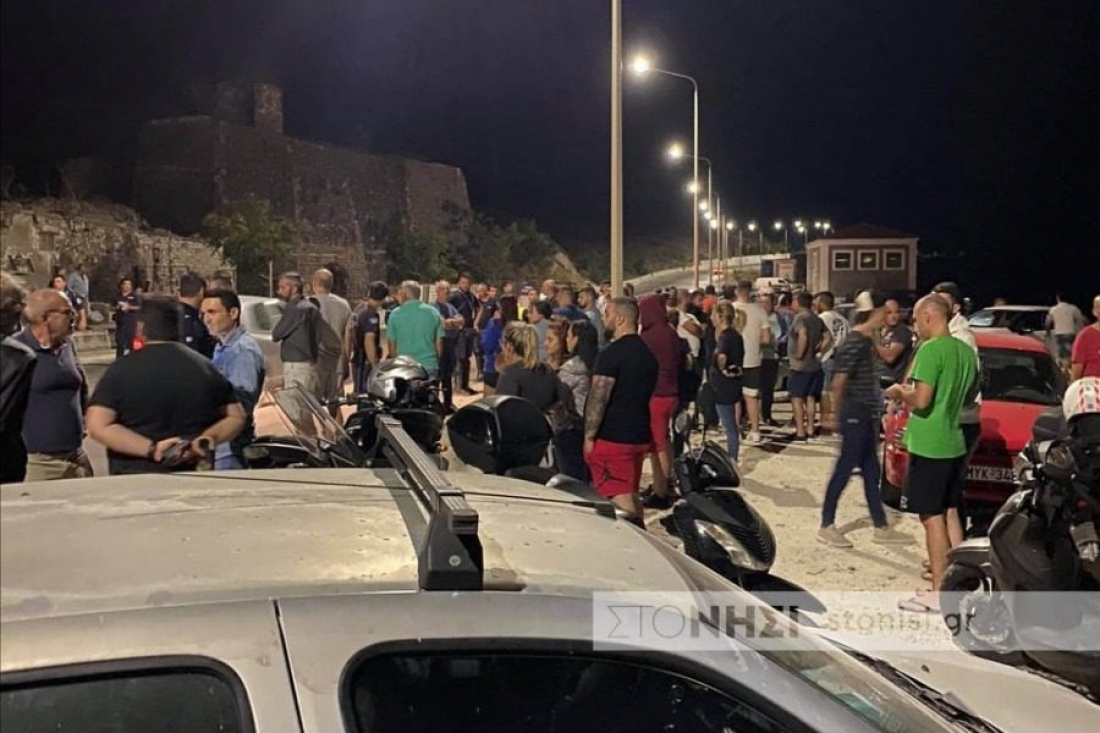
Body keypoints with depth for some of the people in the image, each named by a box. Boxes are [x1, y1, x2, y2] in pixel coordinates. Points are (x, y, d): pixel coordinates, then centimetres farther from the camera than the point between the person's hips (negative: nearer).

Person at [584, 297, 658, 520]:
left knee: (620, 498, -6)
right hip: (639, 435, 8)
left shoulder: (612, 354, -15)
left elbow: (598, 398, -19)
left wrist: (589, 436, -13)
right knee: (632, 495, 18)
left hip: (612, 437, -8)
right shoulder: (647, 353, 12)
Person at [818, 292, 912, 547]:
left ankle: (881, 528, 22)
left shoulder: (868, 340, 11)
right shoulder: (855, 342, -18)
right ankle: (826, 527, 8)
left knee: (871, 472, 13)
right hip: (856, 416, -9)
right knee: (844, 470, -2)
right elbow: (838, 383, -19)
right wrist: (838, 416, -12)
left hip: (867, 416, 9)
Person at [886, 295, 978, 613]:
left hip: (928, 446, -8)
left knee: (932, 517, -3)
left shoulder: (930, 350, -18)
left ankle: (939, 593, 2)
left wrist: (899, 391, -5)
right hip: (954, 444, 9)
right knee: (949, 514, 15)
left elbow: (921, 400, -23)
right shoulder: (966, 350, 8)